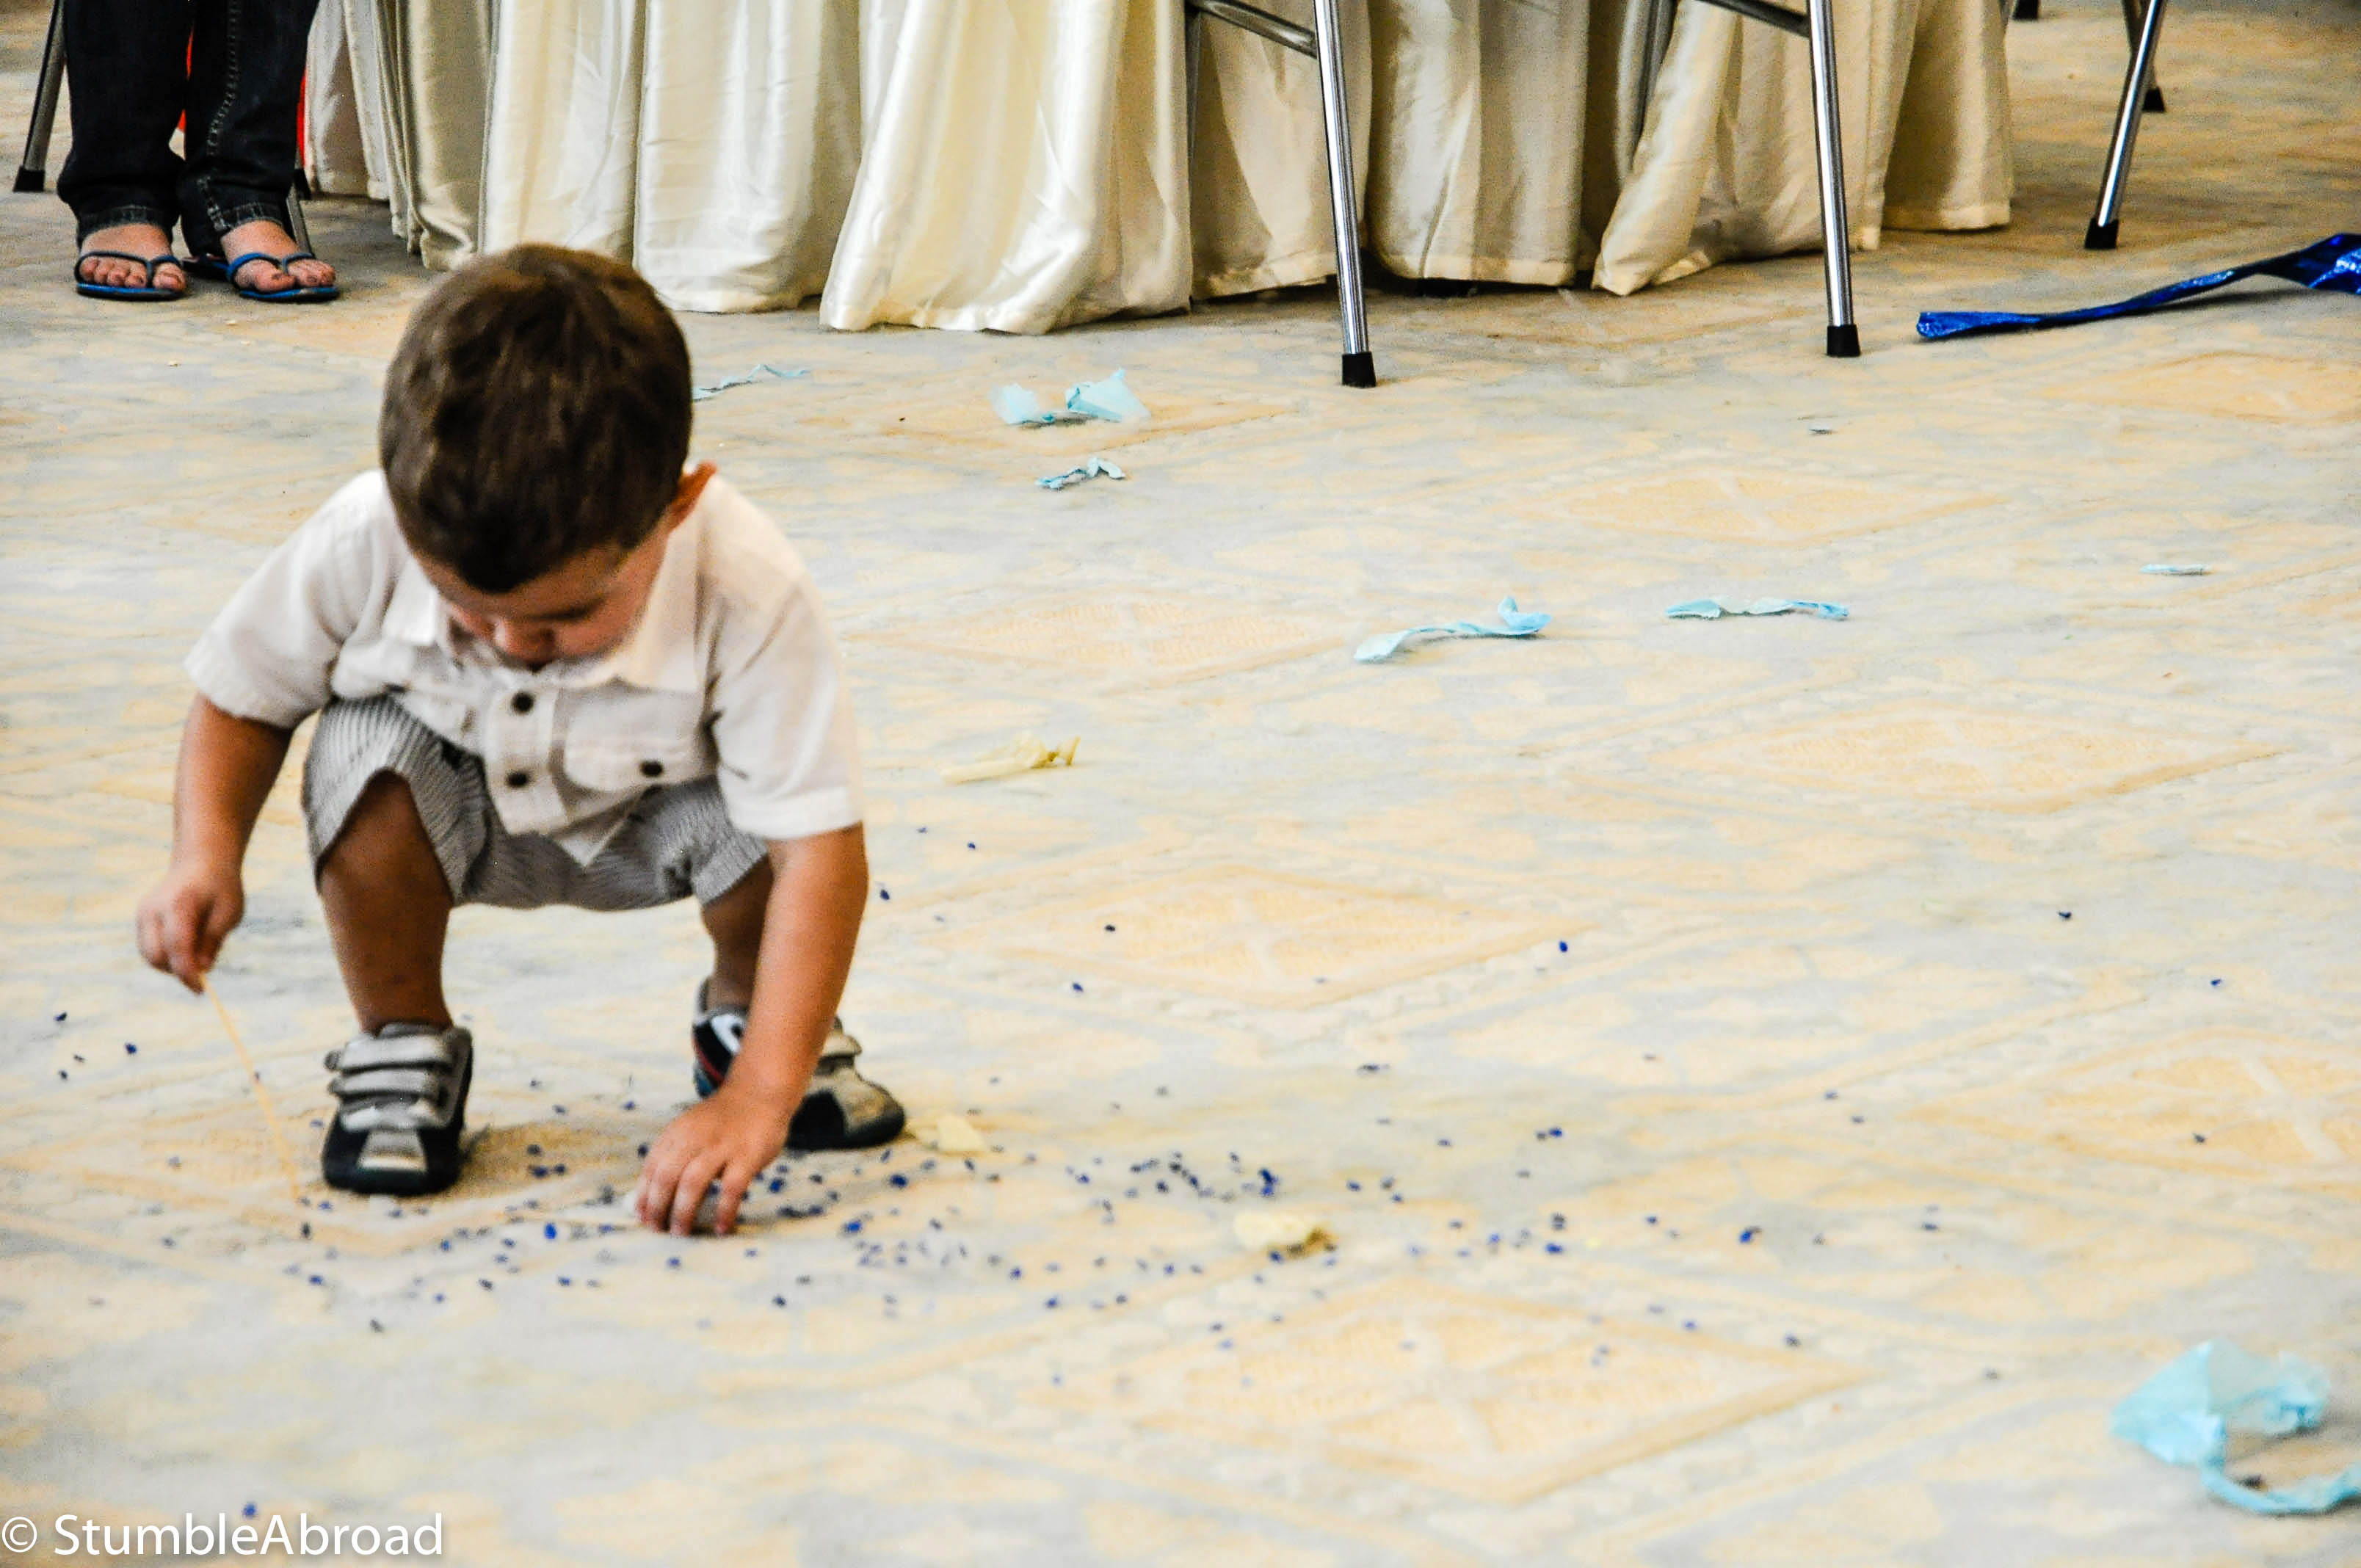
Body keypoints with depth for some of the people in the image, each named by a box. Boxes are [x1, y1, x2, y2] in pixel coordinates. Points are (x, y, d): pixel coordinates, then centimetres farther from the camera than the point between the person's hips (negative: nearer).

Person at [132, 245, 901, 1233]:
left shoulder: (748, 594, -37)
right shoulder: (367, 543, -32)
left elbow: (821, 852, -36)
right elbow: (242, 697, -11)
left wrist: (763, 1095, -42)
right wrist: (207, 856, -30)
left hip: (642, 825, 0)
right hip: (462, 816, 0)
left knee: (762, 817, -31)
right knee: (370, 755, -32)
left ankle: (742, 1014, 6)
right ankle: (400, 1046, -5)